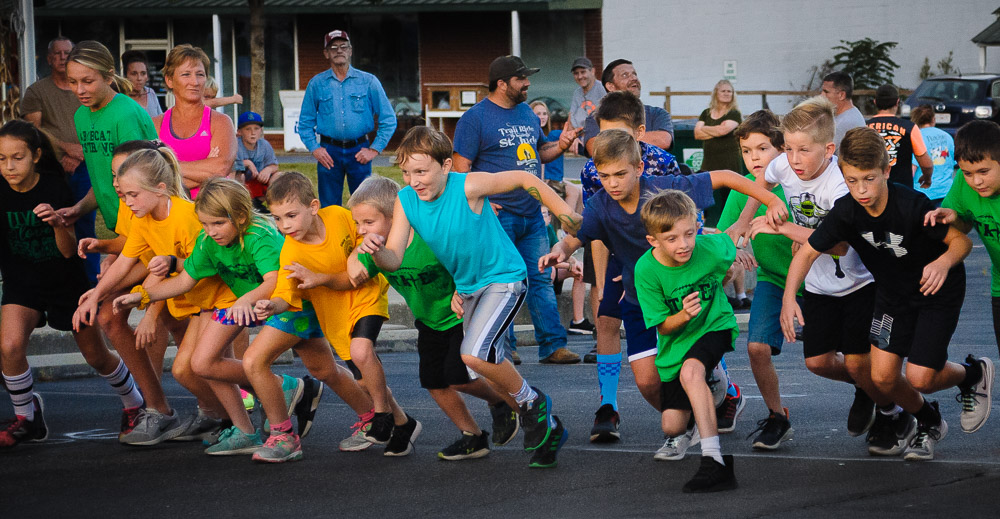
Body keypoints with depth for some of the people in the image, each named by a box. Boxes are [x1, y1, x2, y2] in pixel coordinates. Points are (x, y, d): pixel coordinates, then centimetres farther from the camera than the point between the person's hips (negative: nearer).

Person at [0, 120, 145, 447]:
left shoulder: (55, 188, -18)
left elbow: (68, 251, -17)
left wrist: (58, 223, -37)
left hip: (66, 281, -1)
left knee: (96, 356, 12)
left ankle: (135, 404, 39)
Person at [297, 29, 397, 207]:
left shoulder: (368, 81, 4)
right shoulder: (316, 84, 7)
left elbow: (388, 119, 5)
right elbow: (305, 122, 11)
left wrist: (374, 149, -2)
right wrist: (314, 149, -2)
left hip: (359, 151, -1)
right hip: (329, 152, 1)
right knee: (329, 207, 3)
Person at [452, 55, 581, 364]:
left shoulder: (527, 113, 15)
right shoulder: (475, 118, -6)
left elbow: (540, 152, 26)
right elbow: (460, 168, -9)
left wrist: (560, 146, 5)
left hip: (532, 215, 6)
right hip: (498, 214, -6)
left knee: (541, 280, 6)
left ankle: (553, 346, 9)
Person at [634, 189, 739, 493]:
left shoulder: (711, 249, -21)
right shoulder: (646, 270, -21)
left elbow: (732, 248, 6)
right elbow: (663, 327, -15)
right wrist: (683, 315, -33)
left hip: (714, 327, -3)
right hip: (676, 343, 3)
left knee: (691, 371, -35)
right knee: (673, 427, 2)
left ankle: (714, 462, -38)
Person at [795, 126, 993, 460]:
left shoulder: (912, 205, -31)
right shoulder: (846, 213, -20)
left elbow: (961, 240, -24)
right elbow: (807, 252, -12)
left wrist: (944, 262, -46)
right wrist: (789, 297, -27)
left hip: (938, 292, -4)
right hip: (893, 293, 4)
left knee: (919, 377, -13)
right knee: (883, 377, -5)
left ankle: (974, 374, 21)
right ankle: (929, 423, 25)